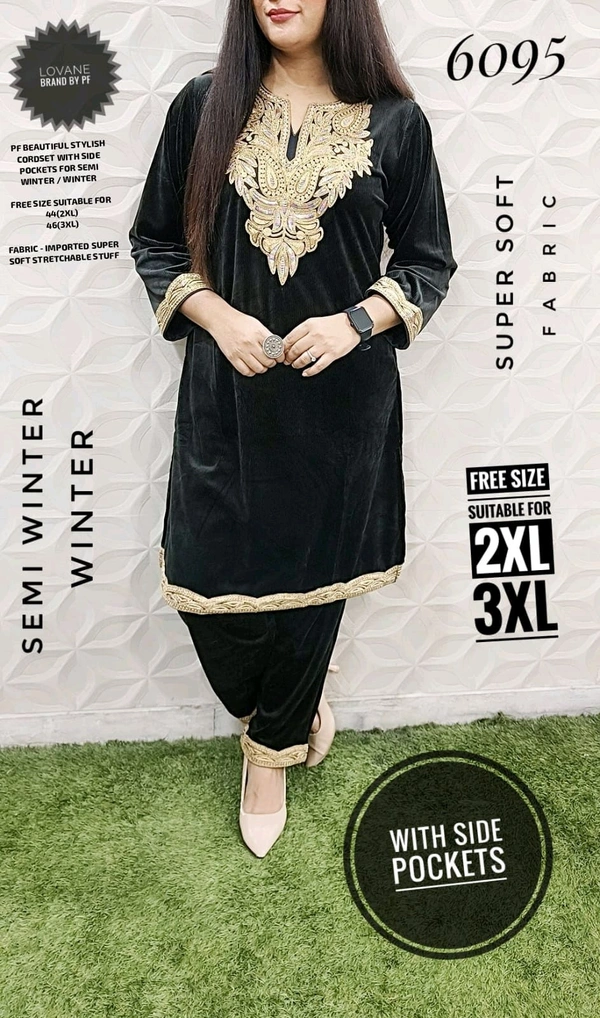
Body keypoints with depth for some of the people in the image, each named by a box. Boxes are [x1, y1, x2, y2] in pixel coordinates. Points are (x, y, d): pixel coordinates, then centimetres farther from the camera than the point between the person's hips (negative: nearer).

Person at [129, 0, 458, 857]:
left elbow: (429, 260, 5)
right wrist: (217, 317, -10)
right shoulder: (203, 106, 4)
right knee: (207, 582, 3)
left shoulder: (395, 122, 1)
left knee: (308, 575, 9)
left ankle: (273, 746, 38)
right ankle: (299, 711, 37)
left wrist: (355, 320, -13)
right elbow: (154, 241, 7)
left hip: (343, 395, -1)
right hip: (225, 391, 2)